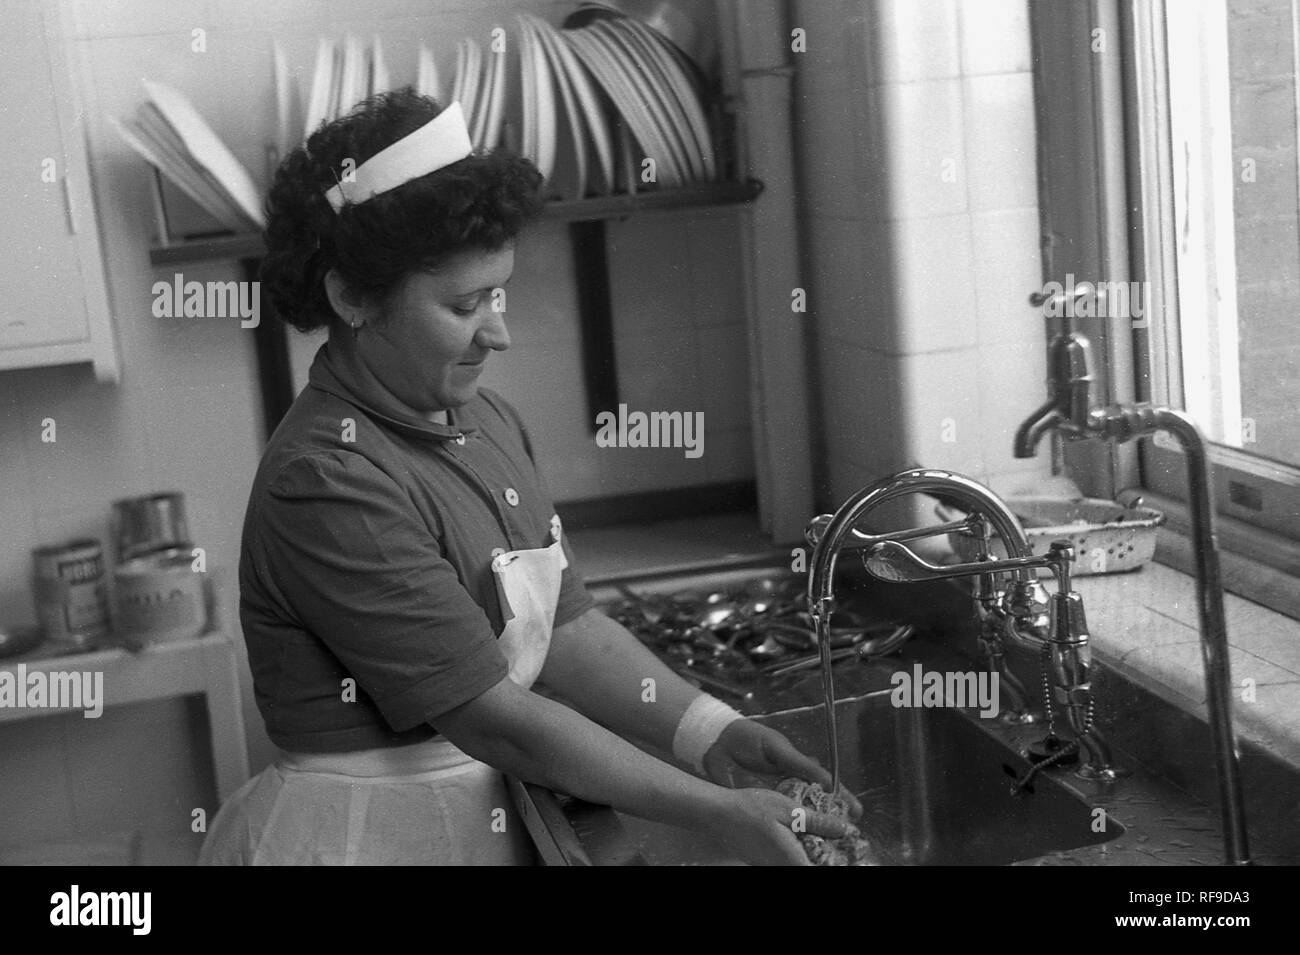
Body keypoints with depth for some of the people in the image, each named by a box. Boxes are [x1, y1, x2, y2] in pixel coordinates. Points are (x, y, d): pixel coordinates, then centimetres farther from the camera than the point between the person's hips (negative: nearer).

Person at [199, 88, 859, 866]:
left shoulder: (488, 423, 3)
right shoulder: (327, 481, -22)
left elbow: (568, 627, 3)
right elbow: (496, 720, -22)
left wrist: (709, 733, -11)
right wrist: (721, 814, -20)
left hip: (486, 822, 7)